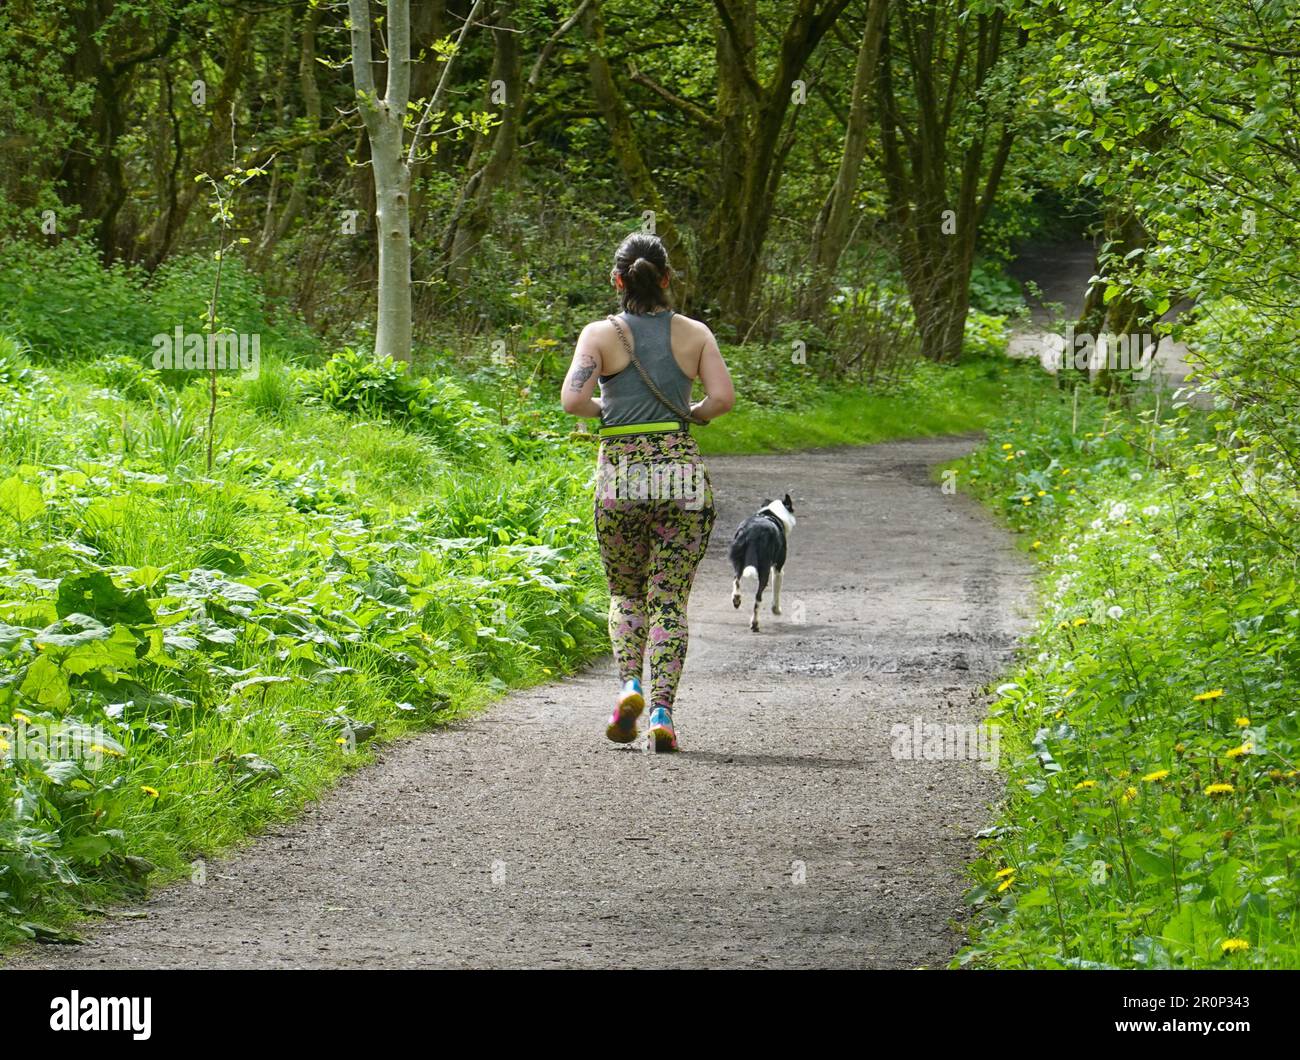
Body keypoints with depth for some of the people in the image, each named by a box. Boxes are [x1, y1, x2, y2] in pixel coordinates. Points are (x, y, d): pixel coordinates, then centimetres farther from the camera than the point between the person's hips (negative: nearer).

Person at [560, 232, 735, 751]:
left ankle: (630, 685, -4)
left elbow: (573, 399, -12)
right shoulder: (694, 334, 6)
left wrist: (605, 410, 9)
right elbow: (723, 397, -6)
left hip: (620, 474, 0)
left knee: (626, 591, 18)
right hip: (683, 470, 0)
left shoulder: (600, 334, 1)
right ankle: (662, 712, -7)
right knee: (670, 600, 4)